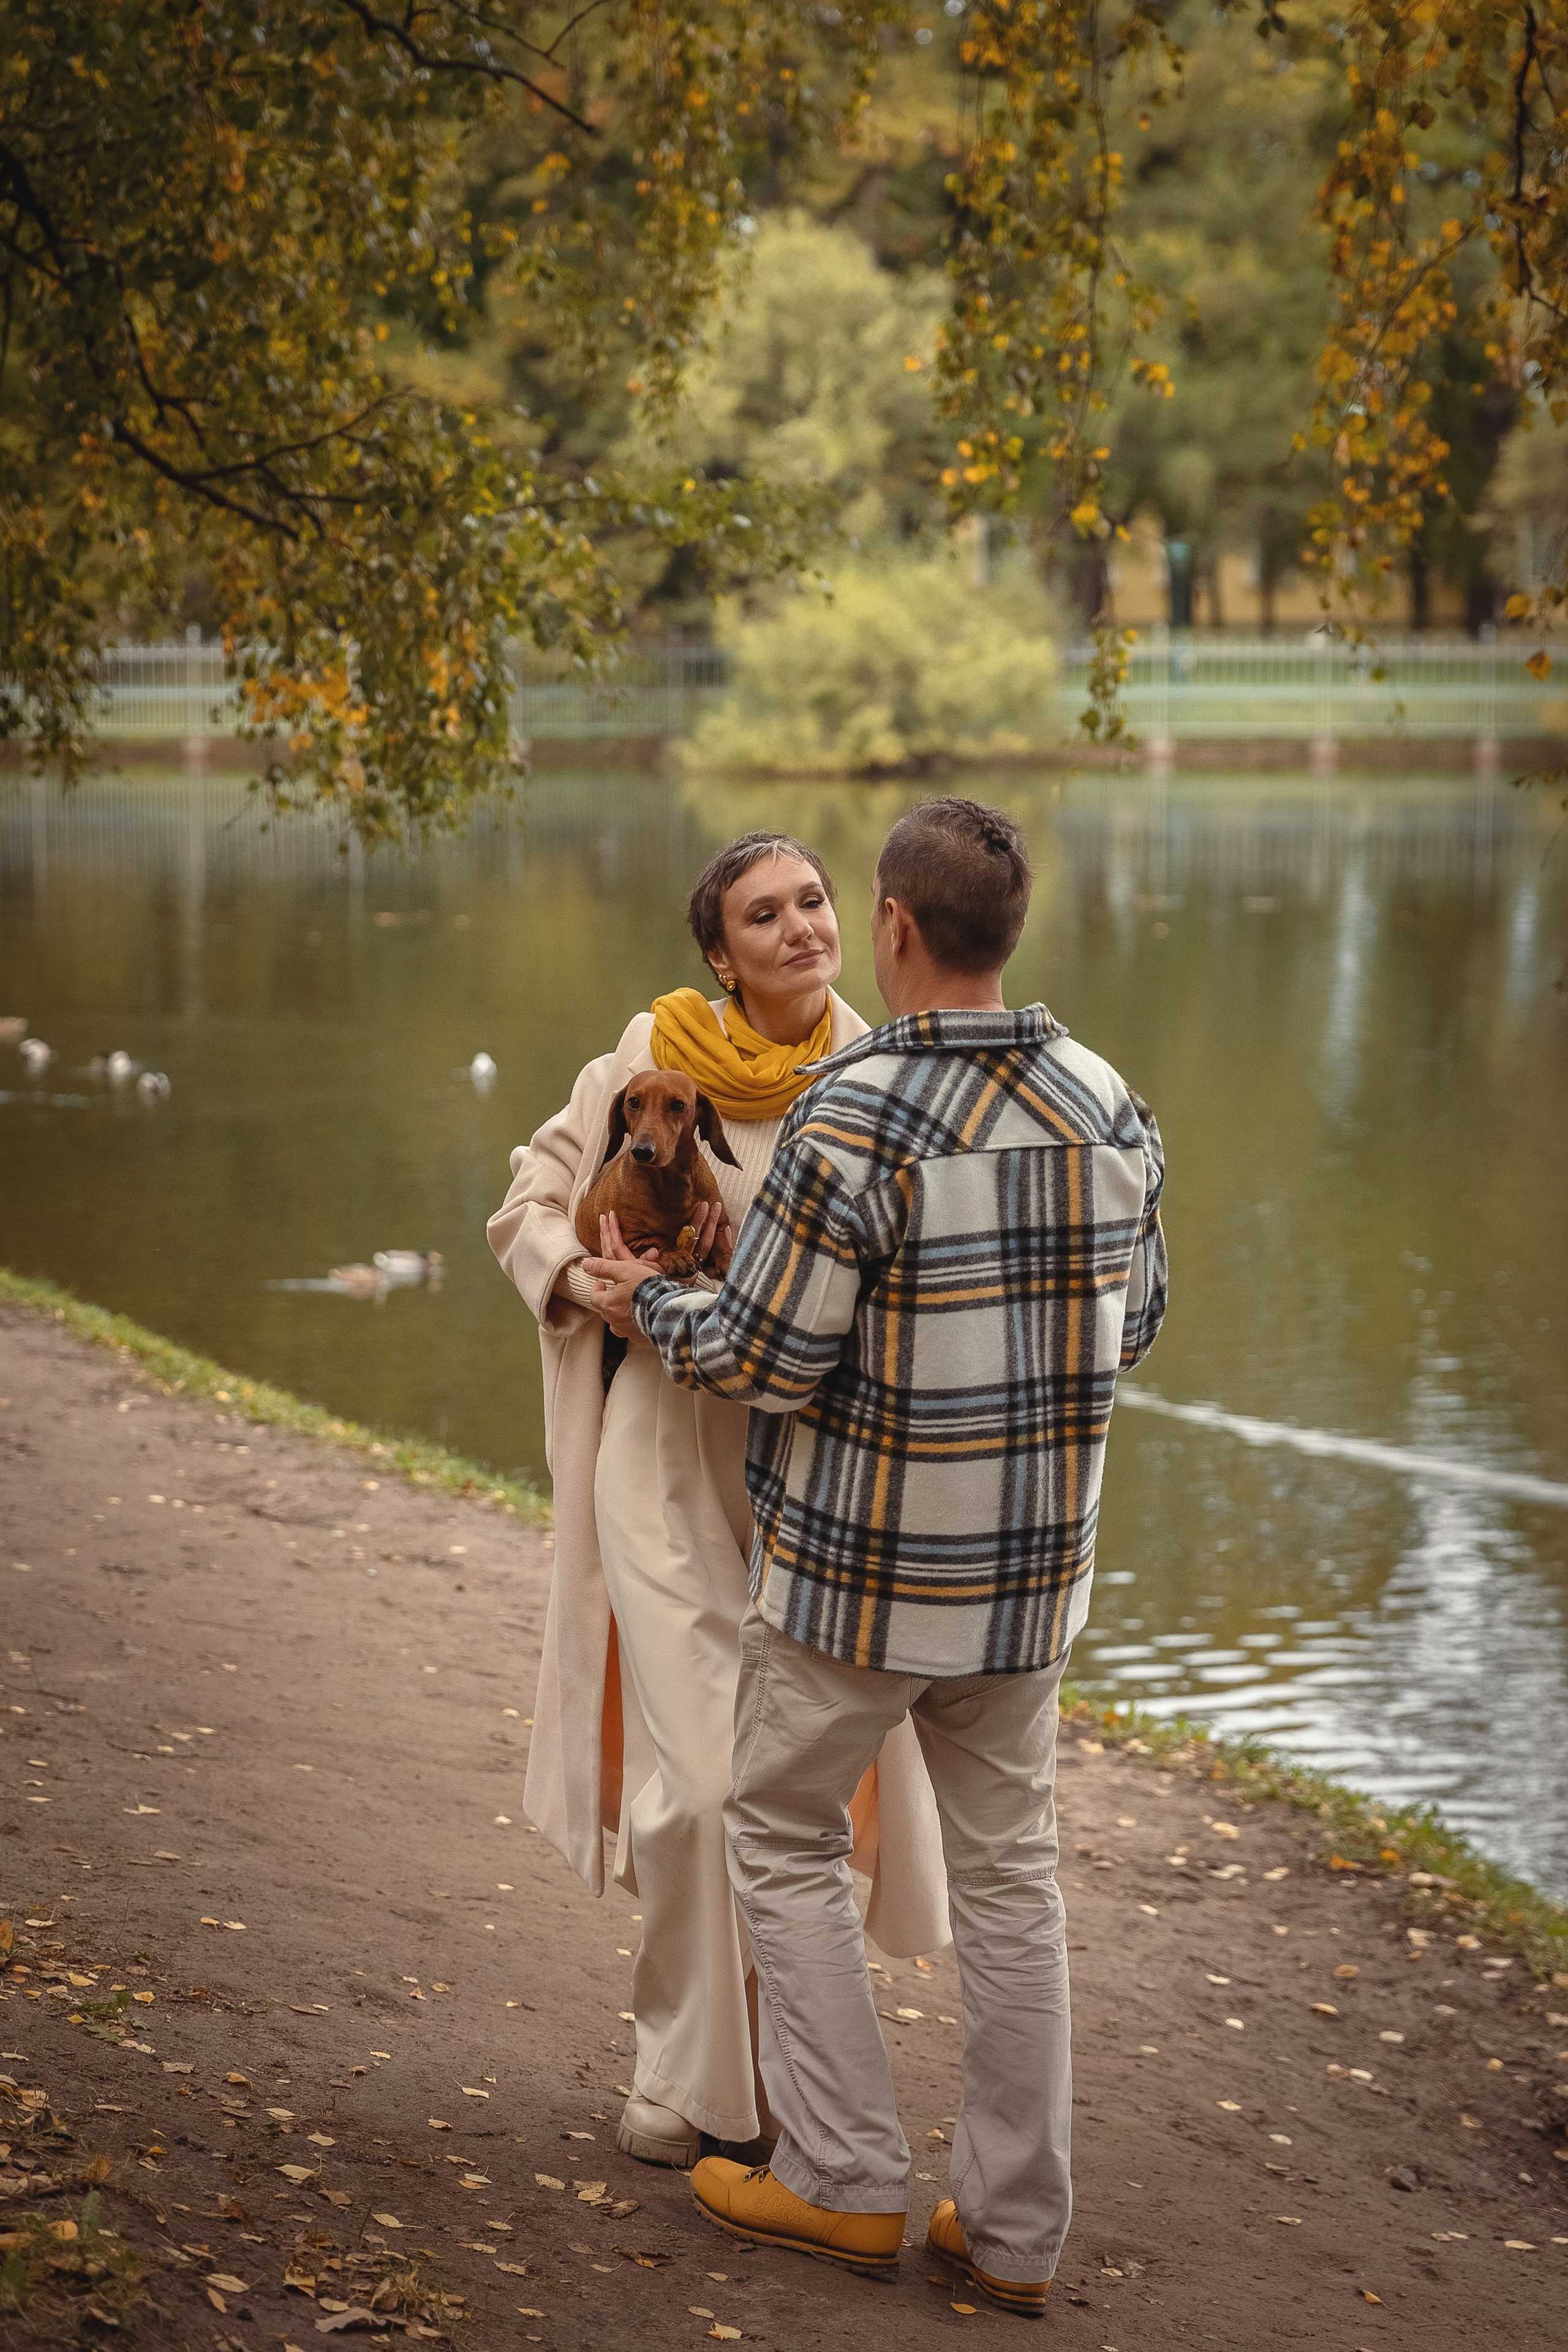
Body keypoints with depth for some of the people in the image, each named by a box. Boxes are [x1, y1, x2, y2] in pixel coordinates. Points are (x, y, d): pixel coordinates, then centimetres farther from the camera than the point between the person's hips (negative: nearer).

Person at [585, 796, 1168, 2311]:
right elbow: (1132, 1321, 10)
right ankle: (1014, 2226, 19)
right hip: (1031, 1561, 6)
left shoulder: (855, 1118, -22)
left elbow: (765, 1363, -18)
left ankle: (843, 2182, 17)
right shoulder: (1109, 1107, -2)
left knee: (785, 1839, 14)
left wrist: (644, 1307, 1)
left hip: (862, 1563, -5)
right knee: (1008, 1866, 14)